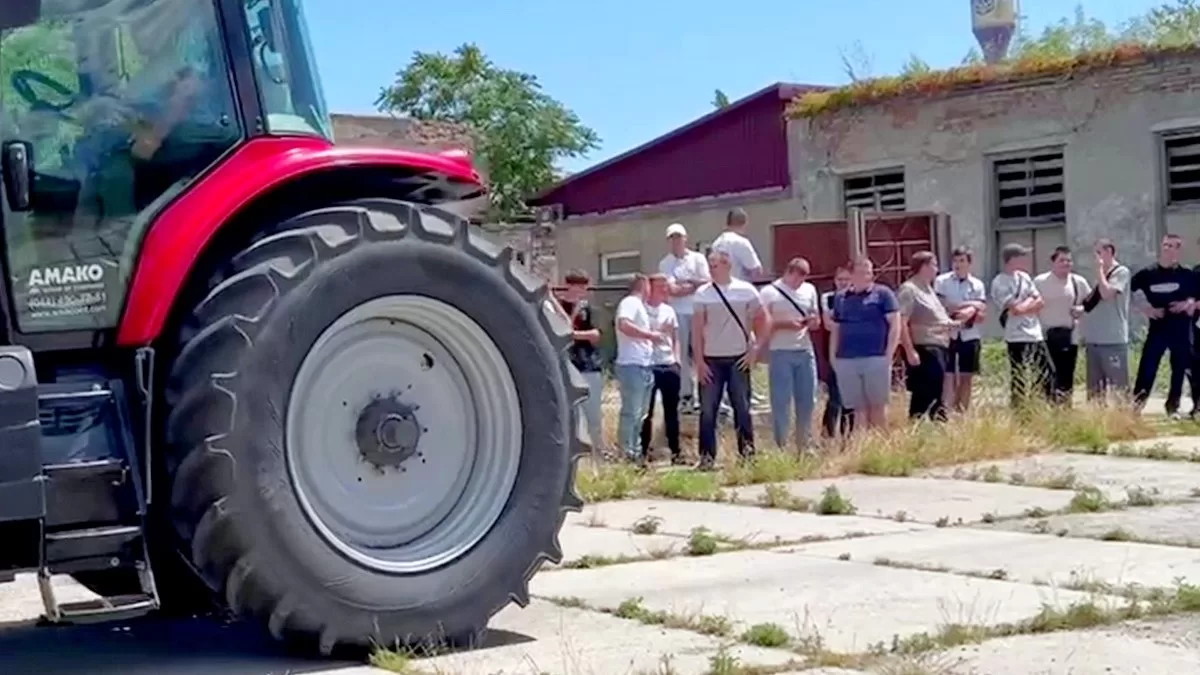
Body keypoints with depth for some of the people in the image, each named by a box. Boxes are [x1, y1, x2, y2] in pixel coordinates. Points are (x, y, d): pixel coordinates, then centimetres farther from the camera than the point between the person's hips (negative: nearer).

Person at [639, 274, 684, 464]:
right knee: (646, 411, 0)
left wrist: (677, 359, 8)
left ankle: (675, 451, 14)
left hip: (670, 366, 6)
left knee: (671, 410, 9)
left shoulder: (669, 310, 14)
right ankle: (644, 451, 5)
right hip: (648, 366, -6)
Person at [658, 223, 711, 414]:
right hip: (678, 313, 0)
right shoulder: (665, 264, 4)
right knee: (682, 354, 0)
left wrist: (686, 283, -8)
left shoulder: (698, 258, 7)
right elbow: (672, 290, -9)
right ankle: (686, 395, 5)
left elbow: (707, 283, -3)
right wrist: (695, 285, -5)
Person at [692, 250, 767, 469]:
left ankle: (748, 452, 10)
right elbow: (696, 329, 1)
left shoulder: (746, 291, -1)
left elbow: (761, 321, 4)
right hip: (711, 360, 1)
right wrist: (699, 361, -5)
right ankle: (707, 455, 6)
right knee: (708, 409, 0)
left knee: (742, 407, 3)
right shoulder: (703, 294, 1)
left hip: (739, 359, -1)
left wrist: (755, 350, -2)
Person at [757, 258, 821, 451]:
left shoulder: (810, 290, 11)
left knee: (807, 401, 8)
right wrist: (786, 323, -18)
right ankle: (781, 448, 2)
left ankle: (804, 446, 18)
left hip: (805, 352, 5)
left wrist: (813, 321, -6)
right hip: (780, 353, -5)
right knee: (781, 402, -3)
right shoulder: (769, 292, -5)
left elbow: (817, 321, 18)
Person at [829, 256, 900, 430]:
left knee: (877, 404, 3)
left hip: (876, 358, -3)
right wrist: (833, 356, 8)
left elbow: (895, 325, -2)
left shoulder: (883, 294, 2)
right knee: (856, 407, 6)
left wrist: (889, 354, -9)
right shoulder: (840, 298, 12)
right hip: (846, 360, 3)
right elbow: (835, 329, 17)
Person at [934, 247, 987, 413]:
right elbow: (941, 307, -11)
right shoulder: (941, 281, -3)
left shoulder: (977, 285, 4)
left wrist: (970, 314, -19)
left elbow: (982, 315, 1)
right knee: (948, 376, -4)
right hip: (947, 334, -3)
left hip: (970, 336, 3)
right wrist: (970, 306, -10)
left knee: (966, 377, 8)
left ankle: (962, 413, 16)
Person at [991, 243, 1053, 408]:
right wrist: (1031, 302, -2)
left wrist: (1023, 305, -9)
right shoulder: (999, 283, -12)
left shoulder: (1023, 277, 12)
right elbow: (1016, 309, -20)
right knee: (1020, 381, -4)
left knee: (1048, 373, 12)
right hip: (1017, 338, -8)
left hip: (1036, 335, 8)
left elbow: (1040, 302, 9)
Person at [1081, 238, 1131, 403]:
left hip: (1114, 340, -8)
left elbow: (1106, 293, -19)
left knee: (1119, 386, -5)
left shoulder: (1121, 272, -5)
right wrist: (1081, 309, 6)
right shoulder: (1102, 274, 18)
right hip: (1093, 339, 8)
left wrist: (1100, 269, -10)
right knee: (1094, 387, 10)